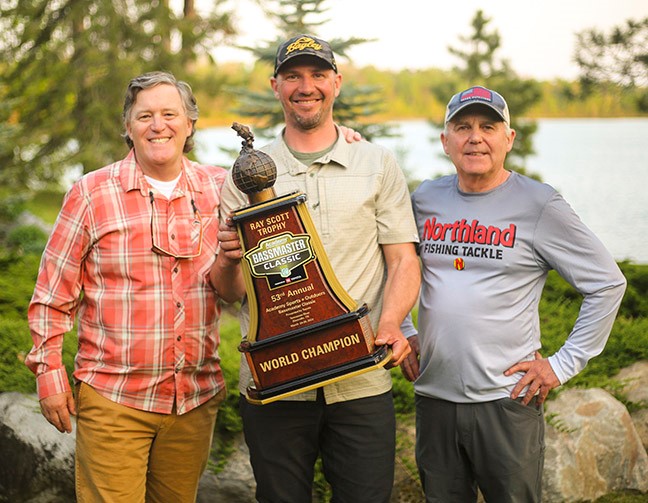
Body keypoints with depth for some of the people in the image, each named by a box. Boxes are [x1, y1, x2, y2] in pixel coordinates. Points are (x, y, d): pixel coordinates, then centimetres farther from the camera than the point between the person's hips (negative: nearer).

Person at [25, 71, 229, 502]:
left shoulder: (219, 188, 5)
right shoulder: (91, 194, -1)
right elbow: (52, 296, 3)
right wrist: (49, 371, -1)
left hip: (196, 398, 3)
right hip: (112, 399, -3)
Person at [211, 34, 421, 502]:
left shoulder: (379, 165, 7)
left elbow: (403, 260, 4)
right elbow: (229, 291, 7)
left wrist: (390, 324, -15)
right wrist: (229, 261, -16)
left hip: (361, 383, 0)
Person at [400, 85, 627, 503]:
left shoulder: (538, 205, -6)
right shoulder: (425, 200, 6)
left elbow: (608, 283, -4)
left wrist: (565, 363, -7)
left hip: (507, 400, -4)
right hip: (434, 396, 4)